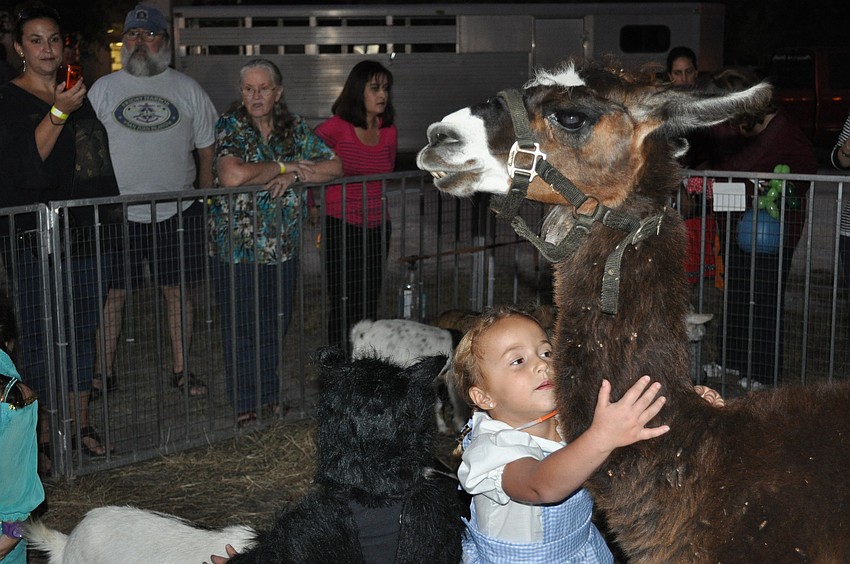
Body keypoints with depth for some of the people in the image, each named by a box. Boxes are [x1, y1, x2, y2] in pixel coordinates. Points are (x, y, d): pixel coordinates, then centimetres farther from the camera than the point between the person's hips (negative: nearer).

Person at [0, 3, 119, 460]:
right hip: (38, 239, -5)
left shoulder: (80, 94, 13)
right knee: (40, 337, -1)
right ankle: (45, 434, 8)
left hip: (88, 234, 5)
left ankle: (81, 423, 21)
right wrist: (58, 112, -27)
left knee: (84, 332, 11)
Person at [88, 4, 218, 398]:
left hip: (178, 212, 1)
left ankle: (181, 370, 19)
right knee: (111, 294, 3)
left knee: (178, 291, 7)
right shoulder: (102, 89, 5)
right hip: (118, 213, 0)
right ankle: (104, 372, 16)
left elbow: (207, 150, 10)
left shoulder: (188, 90, 7)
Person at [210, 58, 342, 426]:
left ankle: (271, 396, 32)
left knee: (275, 327, 15)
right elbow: (231, 176, -27)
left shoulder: (295, 128, 5)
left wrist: (294, 175, -15)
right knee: (242, 331, 5)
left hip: (282, 248, 4)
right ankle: (244, 407, 18)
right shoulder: (230, 127, -10)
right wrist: (284, 166, -17)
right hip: (238, 248, -4)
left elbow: (334, 166, 2)